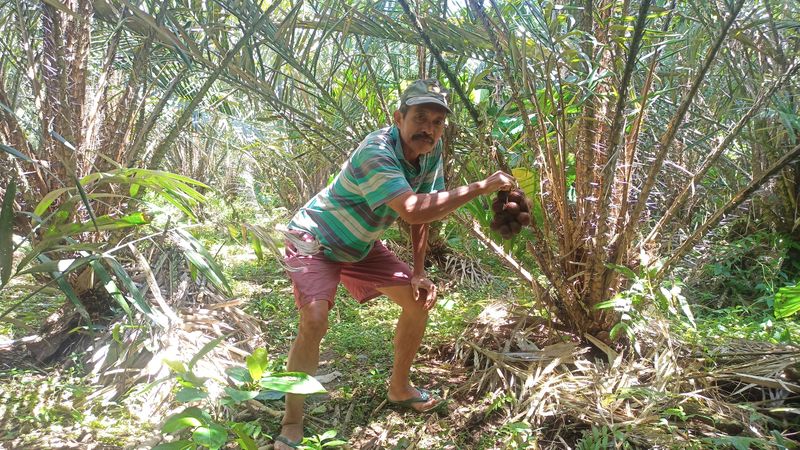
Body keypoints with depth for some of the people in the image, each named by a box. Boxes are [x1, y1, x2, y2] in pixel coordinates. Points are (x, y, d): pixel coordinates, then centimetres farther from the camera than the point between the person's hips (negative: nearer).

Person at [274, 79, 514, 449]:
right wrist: (481, 187, -41)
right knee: (314, 321, -27)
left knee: (420, 299, 6)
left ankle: (399, 388, 25)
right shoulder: (376, 153, -34)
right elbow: (413, 211, -48)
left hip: (360, 245, 8)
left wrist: (419, 272, -3)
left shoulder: (431, 149, -9)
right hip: (314, 242, -8)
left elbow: (422, 213, 0)